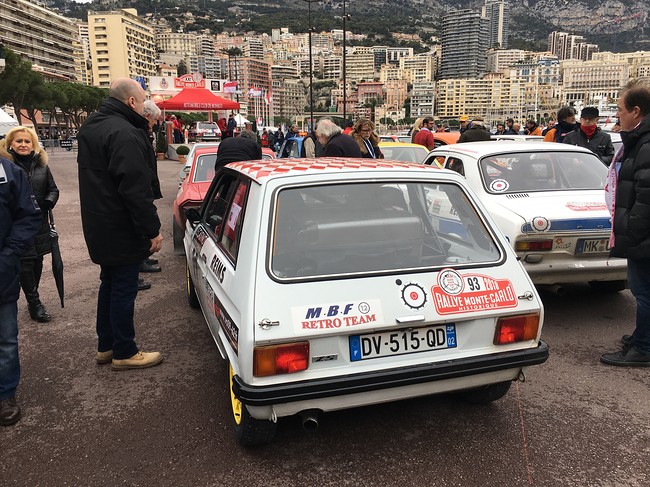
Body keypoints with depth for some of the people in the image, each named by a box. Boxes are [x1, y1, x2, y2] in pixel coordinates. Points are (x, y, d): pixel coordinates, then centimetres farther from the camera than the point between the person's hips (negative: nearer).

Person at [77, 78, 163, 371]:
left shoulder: (90, 127, 12)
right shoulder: (124, 134, -22)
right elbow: (135, 189, -25)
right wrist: (152, 230, -21)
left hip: (98, 226, 10)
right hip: (121, 231, -10)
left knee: (109, 284, 20)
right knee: (124, 289, 2)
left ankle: (105, 346, 31)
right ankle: (124, 353, 15)